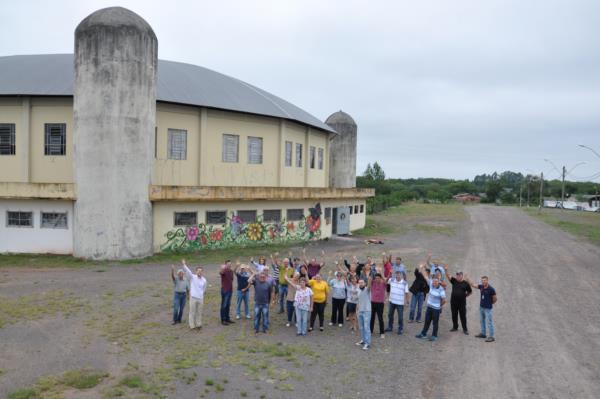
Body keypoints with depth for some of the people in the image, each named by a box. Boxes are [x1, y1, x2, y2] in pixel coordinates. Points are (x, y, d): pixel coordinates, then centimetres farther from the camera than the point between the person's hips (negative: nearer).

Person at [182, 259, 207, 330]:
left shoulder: (204, 280, 6)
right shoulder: (192, 277, -4)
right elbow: (188, 271, -21)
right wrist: (184, 265, -35)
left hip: (200, 298, 3)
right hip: (193, 298, -3)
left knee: (199, 312, 10)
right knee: (192, 312, 1)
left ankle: (198, 324, 22)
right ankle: (192, 325, 9)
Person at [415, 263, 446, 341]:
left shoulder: (441, 290, -19)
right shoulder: (431, 284, -5)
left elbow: (444, 300, -14)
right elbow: (426, 276, 0)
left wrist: (439, 305, 0)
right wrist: (422, 269, -2)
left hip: (436, 308, -5)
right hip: (429, 306, 5)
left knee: (435, 323, 7)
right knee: (427, 321, 15)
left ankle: (434, 336, 20)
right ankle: (423, 334, 26)